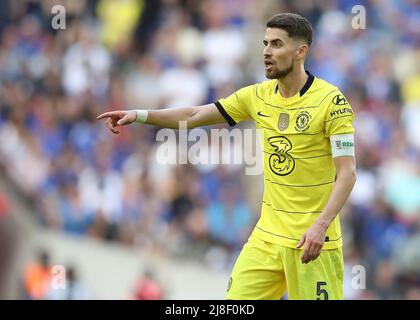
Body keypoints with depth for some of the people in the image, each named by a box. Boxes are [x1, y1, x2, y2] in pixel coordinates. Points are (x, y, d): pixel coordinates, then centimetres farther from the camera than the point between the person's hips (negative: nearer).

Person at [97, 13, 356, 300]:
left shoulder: (331, 100, -12)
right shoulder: (258, 96, 6)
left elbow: (347, 173, -15)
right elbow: (193, 116, 11)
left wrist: (321, 225, -26)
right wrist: (139, 115, -1)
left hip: (312, 240, -6)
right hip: (267, 235, 6)